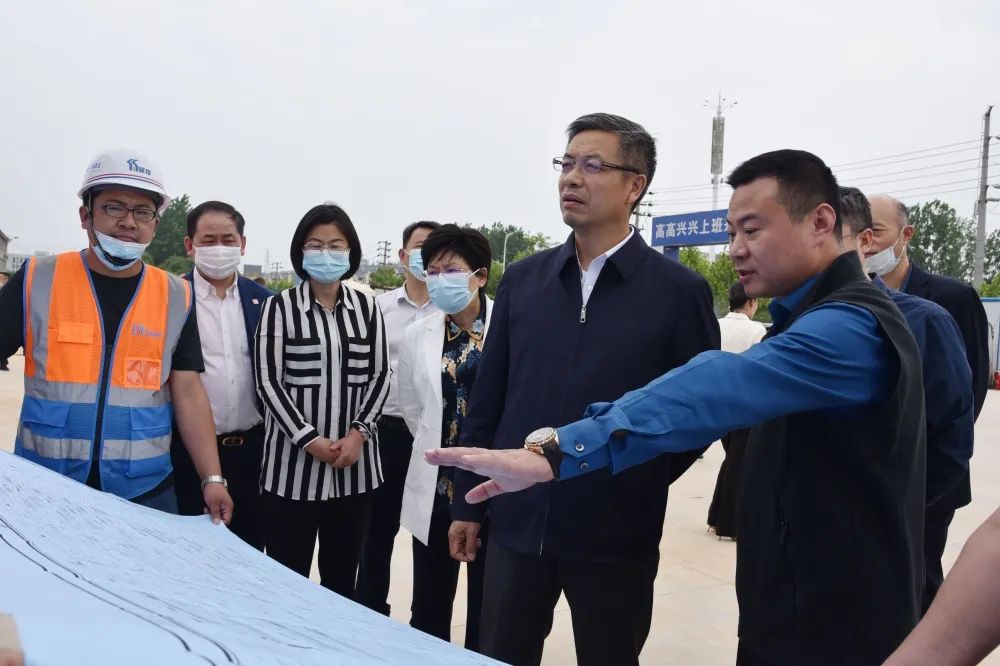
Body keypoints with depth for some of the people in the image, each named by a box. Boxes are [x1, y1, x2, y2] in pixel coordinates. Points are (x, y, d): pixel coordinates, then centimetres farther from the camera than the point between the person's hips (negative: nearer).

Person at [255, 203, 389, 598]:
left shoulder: (366, 307, 8)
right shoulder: (279, 306, -1)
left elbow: (379, 376, 6)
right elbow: (268, 381, -5)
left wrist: (358, 433, -9)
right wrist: (309, 439, -13)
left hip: (354, 463, 3)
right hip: (293, 461, -2)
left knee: (342, 576, 12)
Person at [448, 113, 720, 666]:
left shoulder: (678, 290, -6)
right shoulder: (522, 279, 4)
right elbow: (487, 398, 6)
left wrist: (643, 483, -2)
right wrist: (467, 501, 7)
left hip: (617, 533, -2)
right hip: (517, 523, 3)